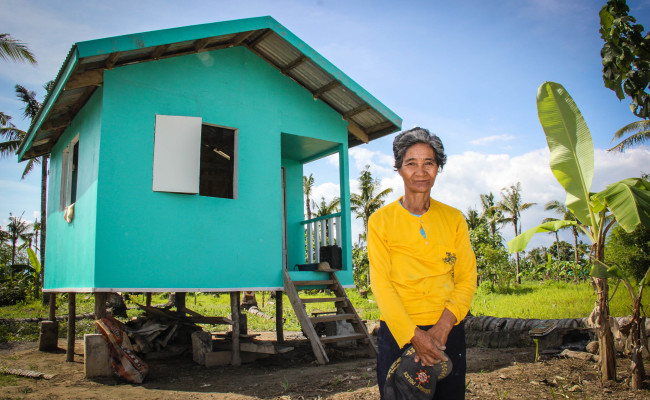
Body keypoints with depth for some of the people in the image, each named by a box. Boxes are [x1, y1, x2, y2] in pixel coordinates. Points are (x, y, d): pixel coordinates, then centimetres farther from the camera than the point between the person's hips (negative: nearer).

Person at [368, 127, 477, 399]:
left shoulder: (454, 219, 6)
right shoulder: (380, 221, -1)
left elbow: (467, 278, 2)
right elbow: (381, 283, -7)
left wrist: (444, 326, -13)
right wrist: (414, 335, -16)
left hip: (448, 332, 2)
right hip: (397, 332, -2)